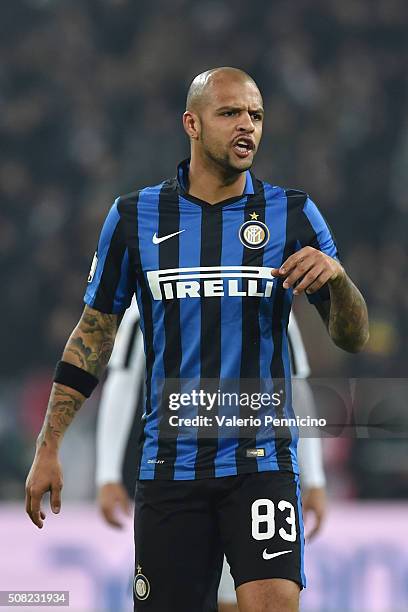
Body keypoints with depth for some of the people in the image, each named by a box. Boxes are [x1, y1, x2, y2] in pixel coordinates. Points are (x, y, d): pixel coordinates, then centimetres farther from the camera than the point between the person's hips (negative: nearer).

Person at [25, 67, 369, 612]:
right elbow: (94, 333, 12)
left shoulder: (293, 214, 3)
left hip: (261, 460, -1)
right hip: (169, 462, 1)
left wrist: (336, 275, -21)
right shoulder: (134, 217, 5)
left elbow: (353, 337, 1)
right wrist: (49, 449, 7)